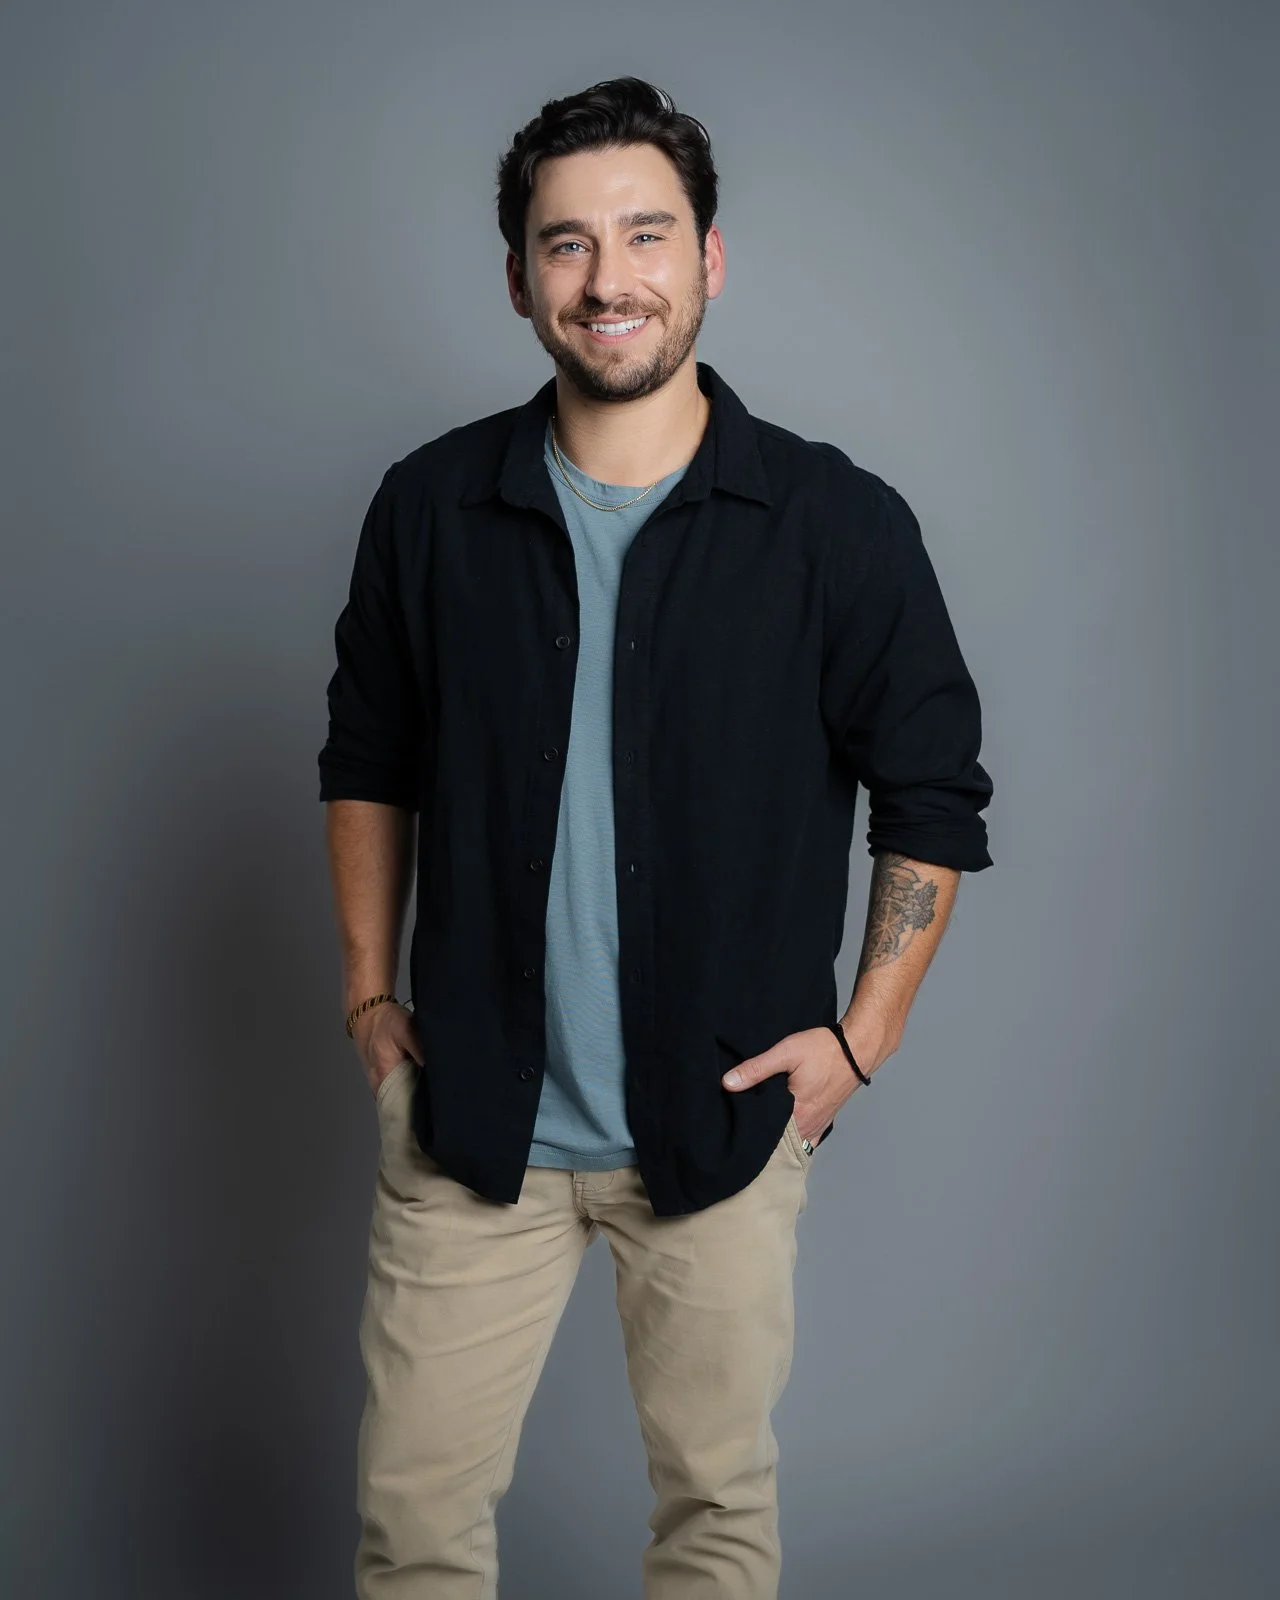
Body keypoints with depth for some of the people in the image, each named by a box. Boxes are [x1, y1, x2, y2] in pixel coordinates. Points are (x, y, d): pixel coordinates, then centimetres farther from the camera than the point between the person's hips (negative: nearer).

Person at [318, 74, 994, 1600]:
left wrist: (861, 1033, -3)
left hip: (727, 1116, -1)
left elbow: (933, 797, 2)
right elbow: (367, 764, 12)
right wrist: (370, 995, 7)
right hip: (471, 1116, 2)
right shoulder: (430, 509, -1)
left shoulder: (838, 525, -6)